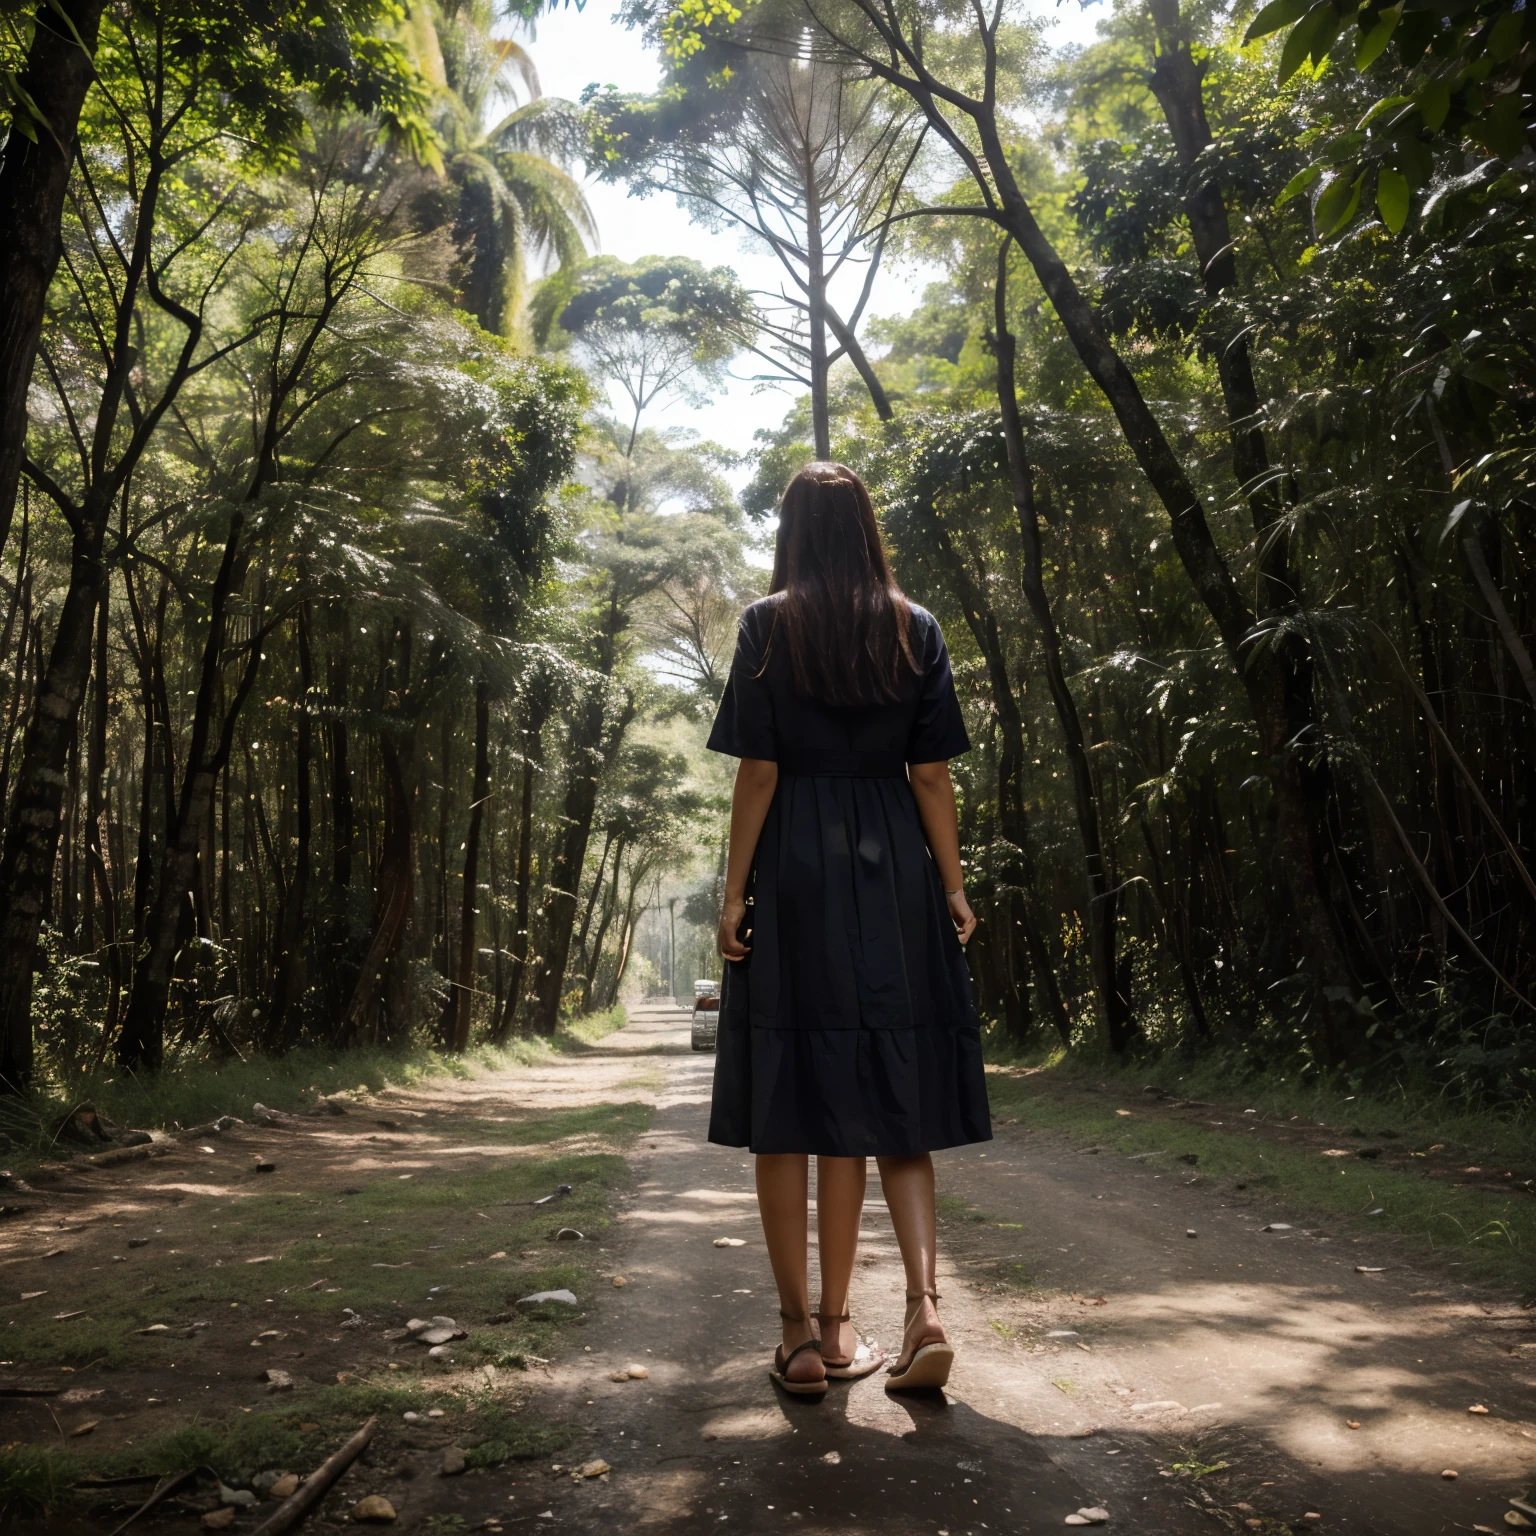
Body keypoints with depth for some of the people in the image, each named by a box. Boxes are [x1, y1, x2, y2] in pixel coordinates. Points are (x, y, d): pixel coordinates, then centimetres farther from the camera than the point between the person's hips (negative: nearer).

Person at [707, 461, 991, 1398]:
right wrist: (954, 890, 6)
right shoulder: (916, 629, 6)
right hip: (893, 874, 3)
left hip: (792, 874, -2)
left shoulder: (768, 625, -1)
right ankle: (925, 1305, 0)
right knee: (888, 1102, 10)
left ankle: (801, 1331, 9)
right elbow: (932, 773, 2)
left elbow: (758, 772, -6)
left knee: (785, 1104, 4)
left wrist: (735, 891, -2)